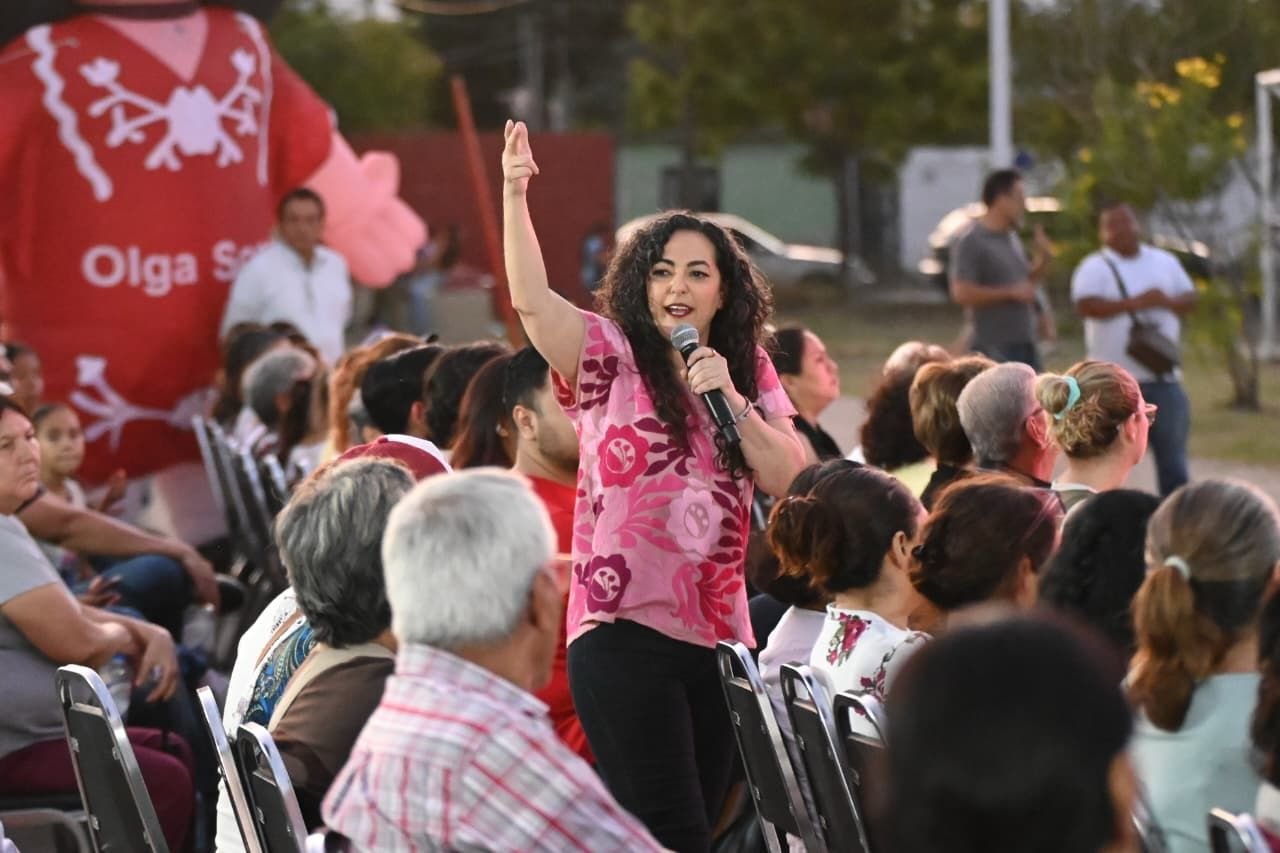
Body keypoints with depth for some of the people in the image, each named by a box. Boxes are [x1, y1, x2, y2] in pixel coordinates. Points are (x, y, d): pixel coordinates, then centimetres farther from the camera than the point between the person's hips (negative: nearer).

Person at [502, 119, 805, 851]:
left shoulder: (752, 372, 11)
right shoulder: (611, 358, -2)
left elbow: (787, 478, 1)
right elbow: (533, 300, -17)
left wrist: (732, 400, -12)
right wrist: (515, 197, -29)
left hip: (719, 634, 5)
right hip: (625, 631, -5)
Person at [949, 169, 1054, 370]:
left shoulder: (1011, 238, 16)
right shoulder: (971, 242, -11)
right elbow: (962, 293, -20)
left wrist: (1042, 259, 7)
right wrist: (1011, 293, -17)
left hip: (1026, 344, 9)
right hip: (995, 347, -9)